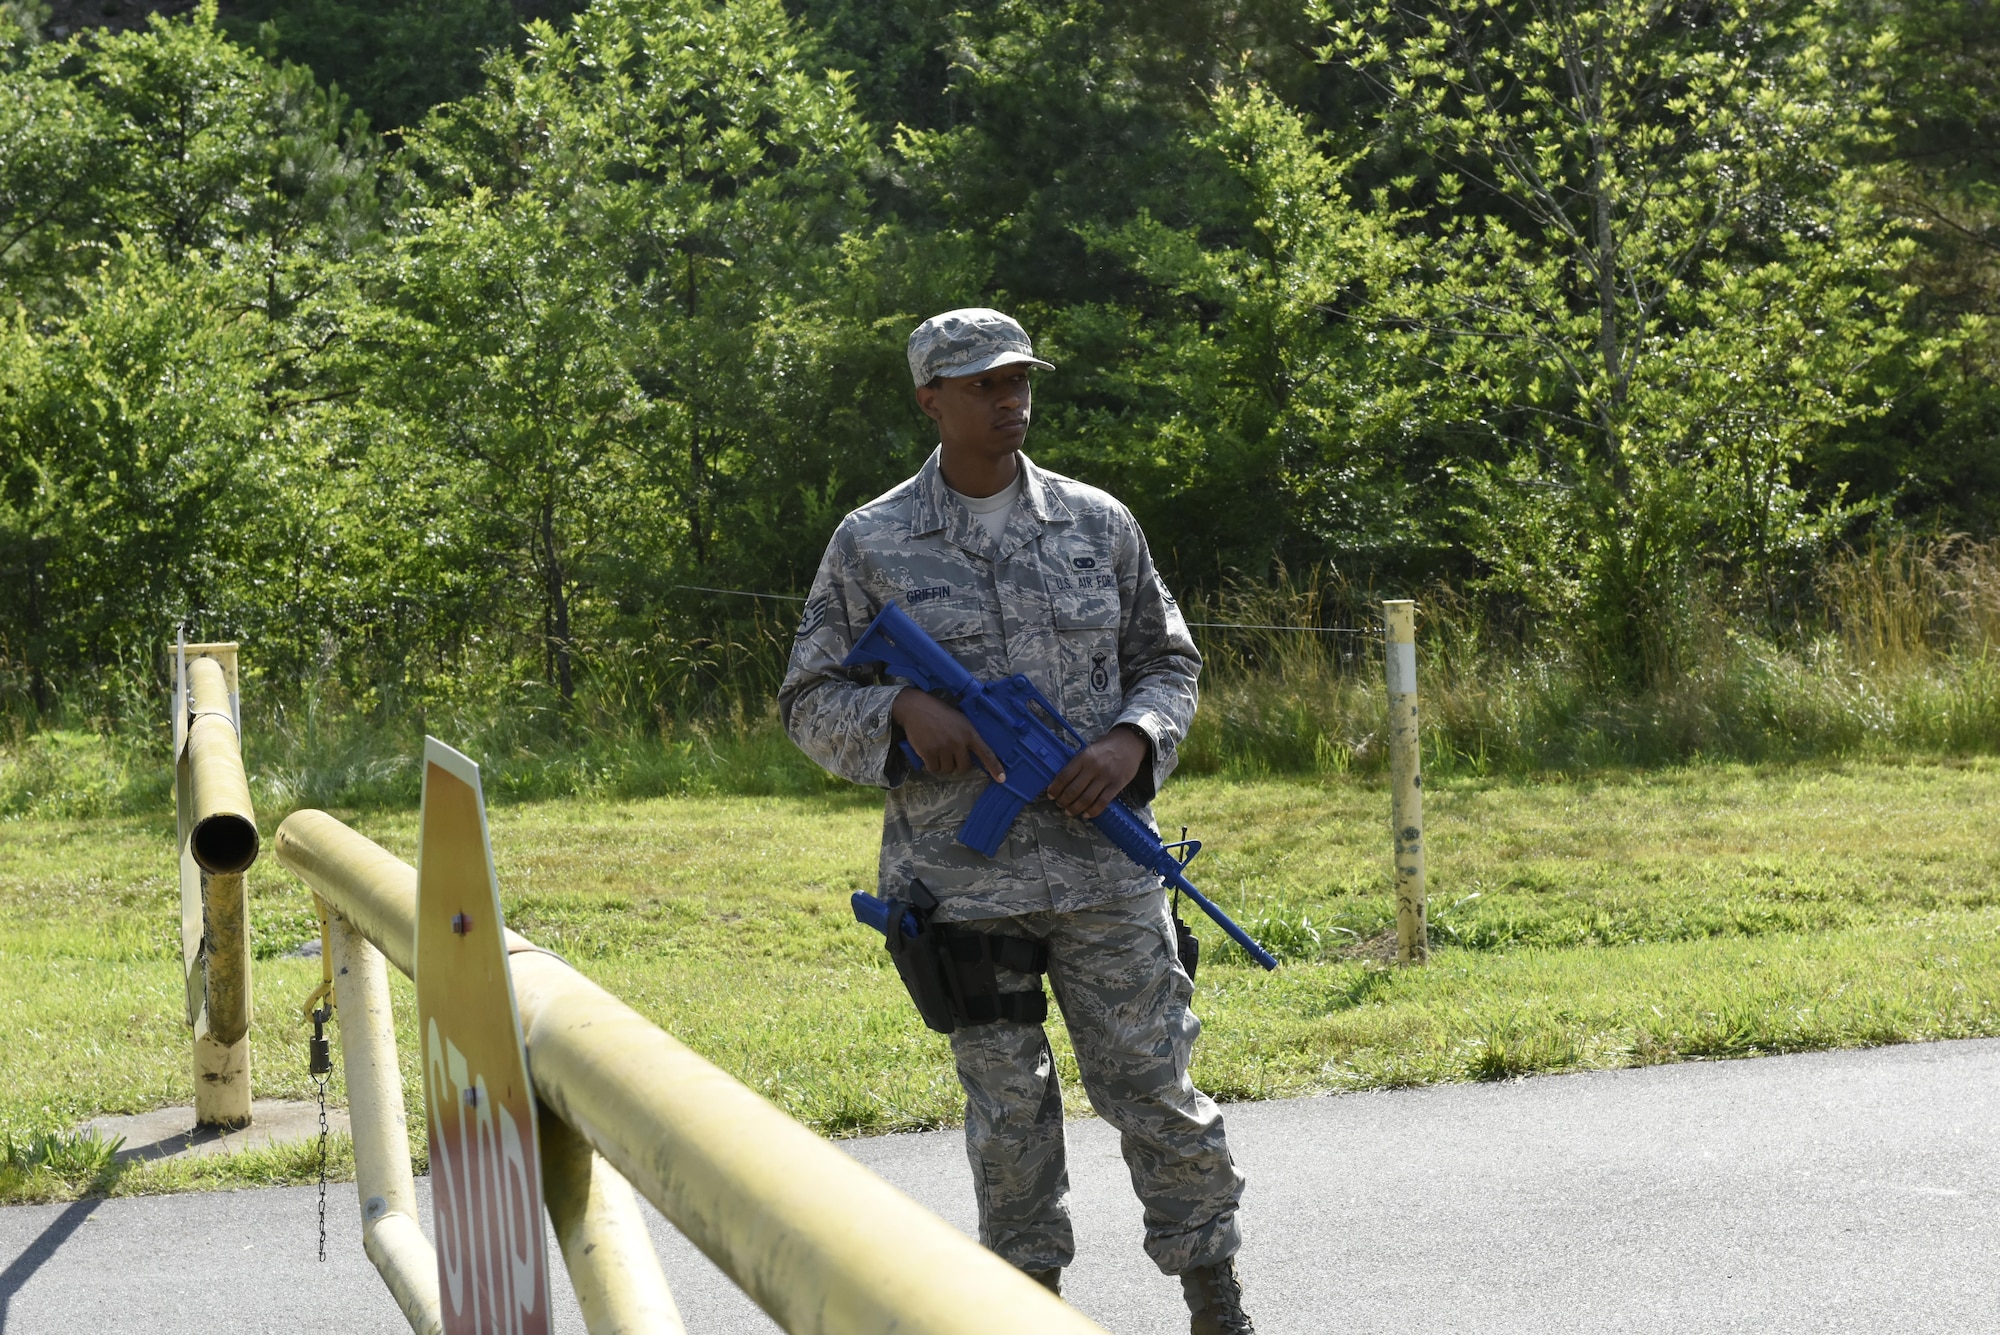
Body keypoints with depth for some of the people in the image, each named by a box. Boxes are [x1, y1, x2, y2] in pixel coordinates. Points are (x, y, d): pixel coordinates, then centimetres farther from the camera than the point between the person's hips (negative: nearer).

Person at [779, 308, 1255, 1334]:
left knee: (1157, 1090, 2)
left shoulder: (1097, 524, 6)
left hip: (1104, 865, 1)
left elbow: (1168, 663, 13)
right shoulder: (870, 546, 1)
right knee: (1006, 1107, 8)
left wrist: (1132, 743, -7)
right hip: (961, 878, -1)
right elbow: (811, 703, 5)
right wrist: (904, 711, -15)